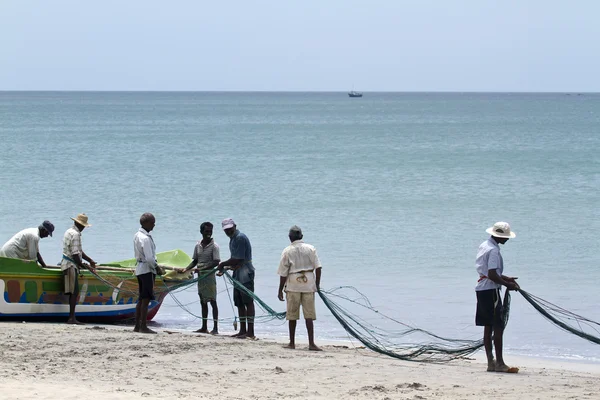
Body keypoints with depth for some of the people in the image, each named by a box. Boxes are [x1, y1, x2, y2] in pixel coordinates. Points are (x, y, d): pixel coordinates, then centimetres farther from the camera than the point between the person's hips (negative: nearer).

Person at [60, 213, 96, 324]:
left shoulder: (70, 231, 19)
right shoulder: (75, 234, -15)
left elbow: (79, 251, 25)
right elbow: (75, 254, -20)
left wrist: (89, 260, 23)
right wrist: (83, 265, -11)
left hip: (67, 264, 10)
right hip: (71, 265, -10)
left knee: (74, 292, 10)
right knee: (74, 291, -11)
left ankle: (71, 317, 9)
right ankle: (71, 318, -14)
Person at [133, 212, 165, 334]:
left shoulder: (137, 235, 12)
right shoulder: (145, 238, -18)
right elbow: (149, 258, -22)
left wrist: (156, 266, 15)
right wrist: (157, 268, -7)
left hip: (140, 268, 10)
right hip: (147, 270, -10)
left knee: (142, 299, 13)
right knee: (146, 299, -8)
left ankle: (137, 326, 15)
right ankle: (143, 327, -8)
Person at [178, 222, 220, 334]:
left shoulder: (214, 246, -9)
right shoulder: (198, 245, 9)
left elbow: (216, 262, -15)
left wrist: (203, 268, -24)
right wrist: (186, 269, 2)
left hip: (209, 275, -6)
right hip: (200, 277, 6)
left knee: (212, 301, -5)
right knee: (203, 302, 11)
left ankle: (215, 328, -5)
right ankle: (204, 328, 17)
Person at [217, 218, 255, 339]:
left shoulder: (240, 238, -15)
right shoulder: (232, 239, 17)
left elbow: (237, 260, -18)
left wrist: (223, 264, -7)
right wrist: (225, 268, 10)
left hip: (245, 274, -10)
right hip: (237, 275, 10)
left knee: (248, 302, -9)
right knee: (239, 304, 12)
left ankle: (250, 332, -11)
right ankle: (243, 330, 18)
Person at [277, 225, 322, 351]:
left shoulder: (287, 251, 0)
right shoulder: (311, 249, 4)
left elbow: (283, 273, -1)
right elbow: (318, 267, -1)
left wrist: (280, 290, 5)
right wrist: (317, 284, 7)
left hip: (293, 285, -1)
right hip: (309, 284, 1)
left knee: (292, 315, 9)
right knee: (309, 315, 0)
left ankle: (292, 343, 13)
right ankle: (311, 343, -8)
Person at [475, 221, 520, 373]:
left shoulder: (484, 246, 14)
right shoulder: (493, 250, -17)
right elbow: (492, 275, -23)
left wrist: (506, 278, 17)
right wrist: (508, 284, -12)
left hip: (481, 289, 10)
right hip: (490, 290, -10)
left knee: (488, 327, 10)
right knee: (498, 326, -8)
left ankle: (491, 362, 12)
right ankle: (499, 363, -9)